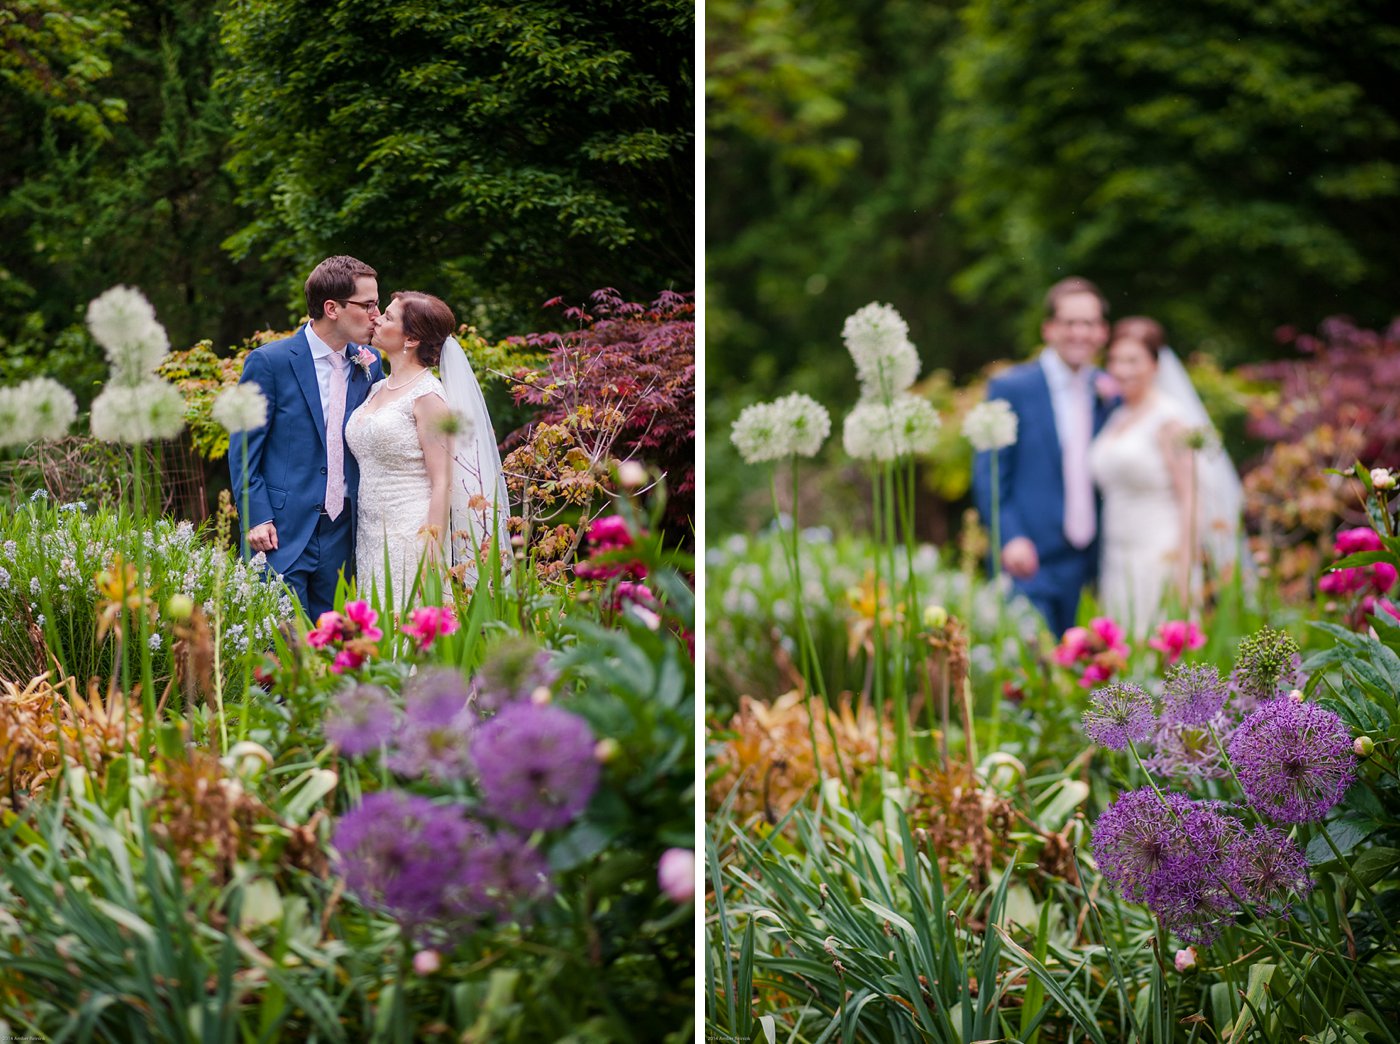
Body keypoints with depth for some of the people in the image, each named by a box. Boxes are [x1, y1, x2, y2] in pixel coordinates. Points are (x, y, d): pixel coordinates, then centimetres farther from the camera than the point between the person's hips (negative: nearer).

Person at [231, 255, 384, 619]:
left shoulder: (368, 365, 8)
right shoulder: (269, 362, -6)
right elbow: (243, 449, -5)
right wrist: (257, 518, -12)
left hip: (340, 533, 5)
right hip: (281, 534, -5)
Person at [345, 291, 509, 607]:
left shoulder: (428, 396, -10)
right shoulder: (378, 389, 14)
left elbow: (443, 484, -13)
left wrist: (431, 557, -18)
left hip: (411, 538, -8)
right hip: (371, 538, 8)